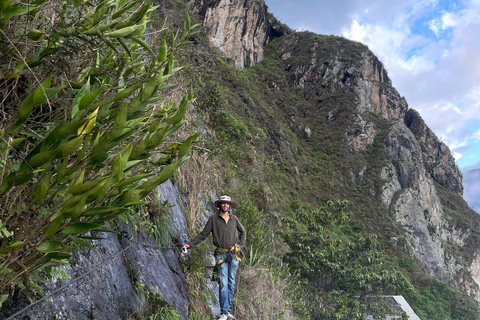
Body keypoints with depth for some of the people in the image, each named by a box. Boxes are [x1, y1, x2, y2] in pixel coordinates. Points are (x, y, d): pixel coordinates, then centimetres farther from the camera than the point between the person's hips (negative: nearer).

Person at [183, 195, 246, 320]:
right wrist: (190, 244, -1)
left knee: (231, 283, 7)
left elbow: (243, 232, 22)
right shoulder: (213, 218, 1)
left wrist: (241, 245, 9)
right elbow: (203, 234, 4)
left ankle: (227, 310, 17)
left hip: (234, 254, 3)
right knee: (223, 283, -9)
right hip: (221, 254, -3)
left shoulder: (234, 219, 9)